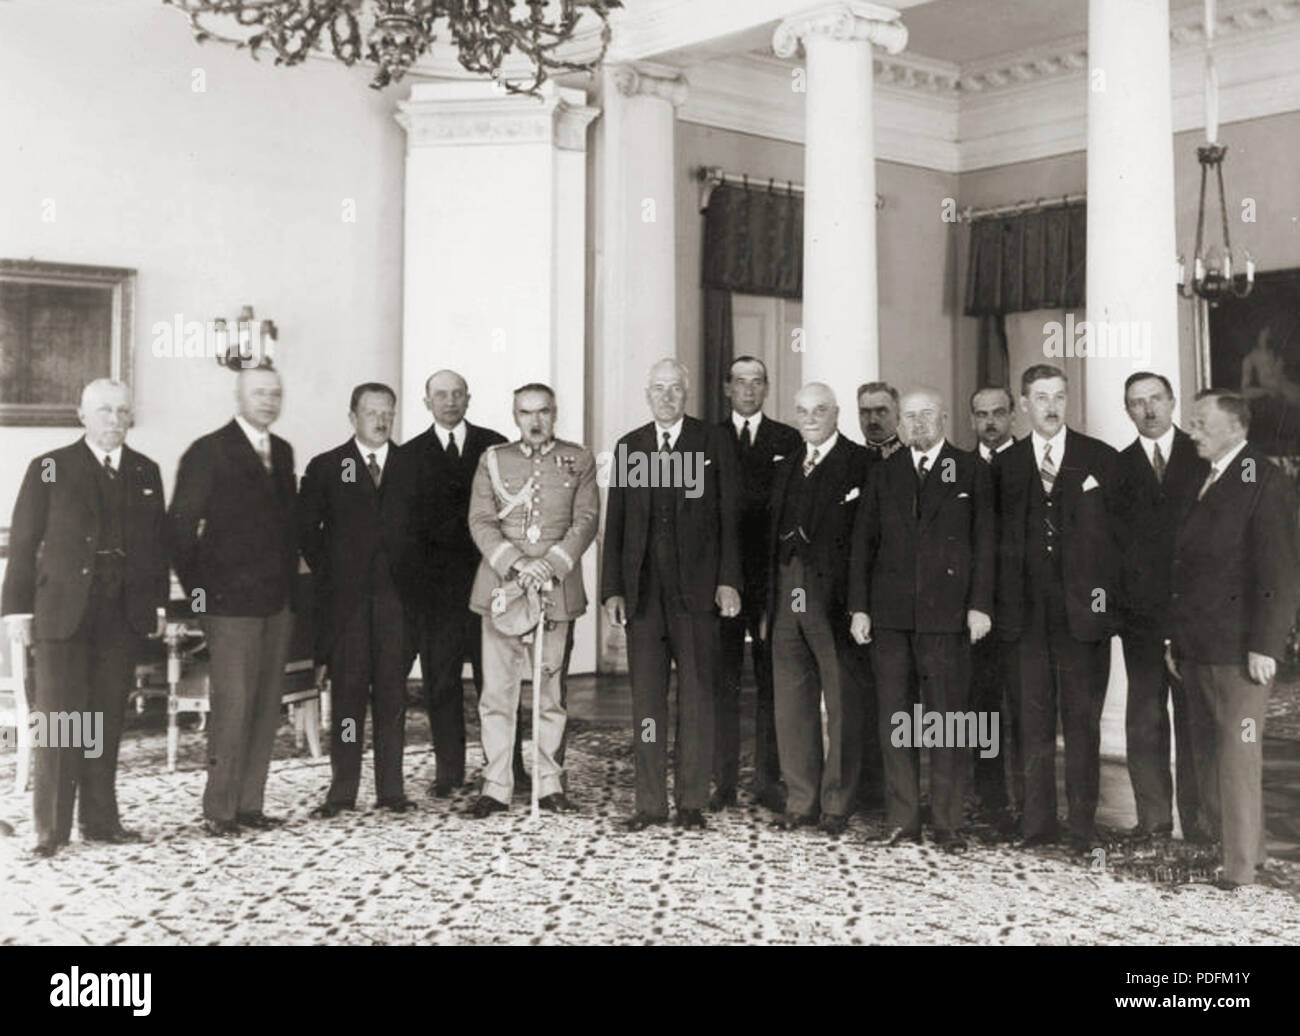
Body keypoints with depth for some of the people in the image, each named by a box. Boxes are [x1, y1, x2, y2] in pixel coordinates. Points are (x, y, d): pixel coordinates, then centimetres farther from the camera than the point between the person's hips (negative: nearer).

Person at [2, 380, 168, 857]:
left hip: (123, 617, 3)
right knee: (59, 720, -2)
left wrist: (158, 603, 7)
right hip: (64, 615, -3)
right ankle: (51, 828, 5)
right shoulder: (50, 468, 1)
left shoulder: (145, 472, 11)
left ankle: (100, 819, 18)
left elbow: (156, 544, 12)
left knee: (107, 721, 9)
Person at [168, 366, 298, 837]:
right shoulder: (208, 452, -4)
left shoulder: (282, 452, 15)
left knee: (267, 704, 7)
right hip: (231, 599, -6)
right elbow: (181, 525, -5)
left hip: (277, 599, 6)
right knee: (232, 703, -7)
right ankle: (218, 809, 2)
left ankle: (249, 804, 15)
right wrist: (197, 588, -7)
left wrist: (290, 583, 12)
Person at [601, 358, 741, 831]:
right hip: (642, 590, 2)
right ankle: (650, 802, 12)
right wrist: (611, 589, 4)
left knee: (697, 695, 2)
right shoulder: (629, 446, 12)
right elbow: (615, 522, 10)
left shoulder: (714, 442, 4)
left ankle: (692, 801, 11)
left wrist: (728, 580, -7)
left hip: (695, 589, -2)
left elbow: (729, 516, 1)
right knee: (646, 697, 4)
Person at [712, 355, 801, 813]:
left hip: (771, 574, 1)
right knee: (723, 680, 2)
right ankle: (724, 781, 8)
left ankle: (768, 779, 9)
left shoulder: (788, 440, 10)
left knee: (772, 679, 3)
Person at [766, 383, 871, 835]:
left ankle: (837, 803, 12)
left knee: (842, 706, 2)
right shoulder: (785, 468, 17)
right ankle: (800, 801, 20)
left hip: (835, 601, -6)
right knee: (791, 706, 10)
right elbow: (774, 536, 16)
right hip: (787, 601, 6)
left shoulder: (862, 464, -3)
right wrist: (771, 596, 8)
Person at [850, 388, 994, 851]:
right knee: (894, 719, 4)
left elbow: (984, 543, 2)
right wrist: (859, 607, 4)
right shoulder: (884, 474, 14)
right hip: (891, 614, 3)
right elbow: (863, 543, 11)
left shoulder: (971, 472, 6)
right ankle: (903, 818, 12)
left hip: (947, 614, -3)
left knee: (948, 718, 0)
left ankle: (948, 823, 8)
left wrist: (980, 605, -6)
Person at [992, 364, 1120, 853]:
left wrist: (1109, 597, -4)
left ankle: (1082, 826, 11)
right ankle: (1037, 822, 14)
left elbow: (1118, 533, 3)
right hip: (1028, 612, 1)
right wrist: (1002, 605, 0)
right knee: (1034, 721, 6)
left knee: (1082, 721, 3)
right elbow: (999, 541, 7)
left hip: (1083, 610, -1)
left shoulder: (1102, 460, 5)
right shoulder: (1005, 465, 9)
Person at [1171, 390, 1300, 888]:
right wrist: (1177, 640, 14)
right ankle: (1221, 845, 21)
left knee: (1237, 755, -2)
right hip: (1197, 649, 8)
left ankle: (1241, 863, 7)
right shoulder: (1203, 481, 15)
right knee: (1206, 754, 11)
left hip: (1238, 650, -8)